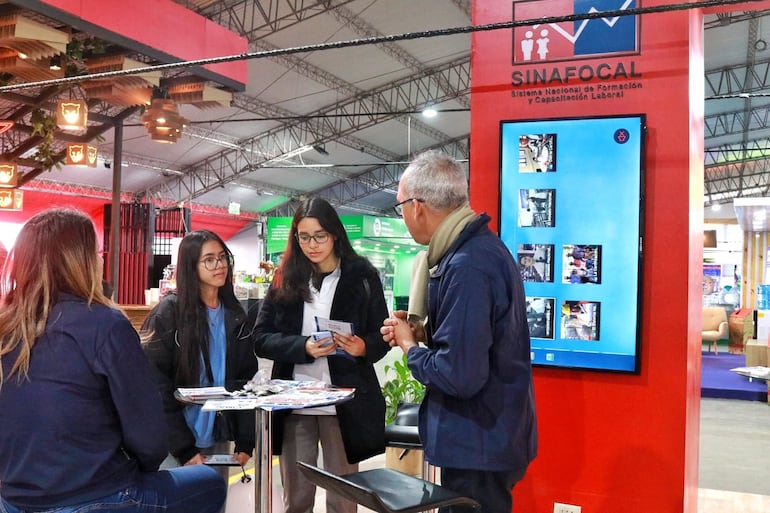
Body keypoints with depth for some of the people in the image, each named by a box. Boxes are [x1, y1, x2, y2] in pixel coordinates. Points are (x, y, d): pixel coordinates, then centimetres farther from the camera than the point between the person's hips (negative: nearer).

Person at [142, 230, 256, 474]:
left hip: (218, 441, 5)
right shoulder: (169, 312, -8)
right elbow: (157, 386, -11)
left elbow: (247, 380, 8)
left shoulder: (235, 316, 7)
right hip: (175, 445, -4)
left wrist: (245, 442, -1)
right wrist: (184, 448, -16)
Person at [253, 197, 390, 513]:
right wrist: (303, 347, -18)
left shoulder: (362, 276, -2)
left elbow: (382, 337, 1)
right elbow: (261, 337, -1)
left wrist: (362, 347, -21)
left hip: (344, 403, -2)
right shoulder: (285, 279, 3)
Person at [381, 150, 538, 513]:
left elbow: (459, 375, -29)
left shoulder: (466, 268, -27)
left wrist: (410, 348, -11)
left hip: (478, 447, -10)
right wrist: (421, 333, 3)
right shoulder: (481, 245, 7)